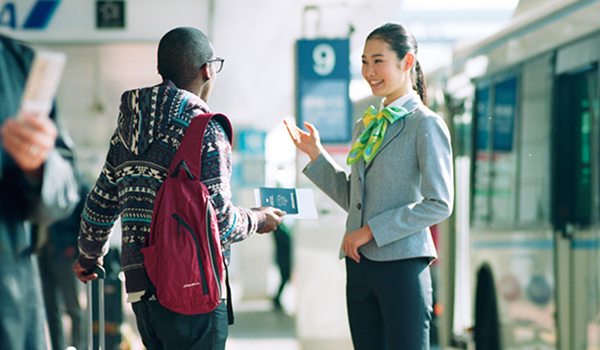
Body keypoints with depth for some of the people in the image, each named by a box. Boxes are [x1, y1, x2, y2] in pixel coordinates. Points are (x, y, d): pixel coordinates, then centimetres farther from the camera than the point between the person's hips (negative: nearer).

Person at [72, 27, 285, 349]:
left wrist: (90, 254, 34)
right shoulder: (203, 129, -12)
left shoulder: (129, 128, 11)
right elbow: (219, 222, -16)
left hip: (139, 287, 8)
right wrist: (257, 220, 5)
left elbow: (102, 200, 18)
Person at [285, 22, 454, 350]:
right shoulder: (366, 126, 17)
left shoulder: (426, 125, -5)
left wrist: (372, 231, -13)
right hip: (360, 265, 7)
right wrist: (315, 153, 14)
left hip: (402, 264, -7)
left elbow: (439, 204, -12)